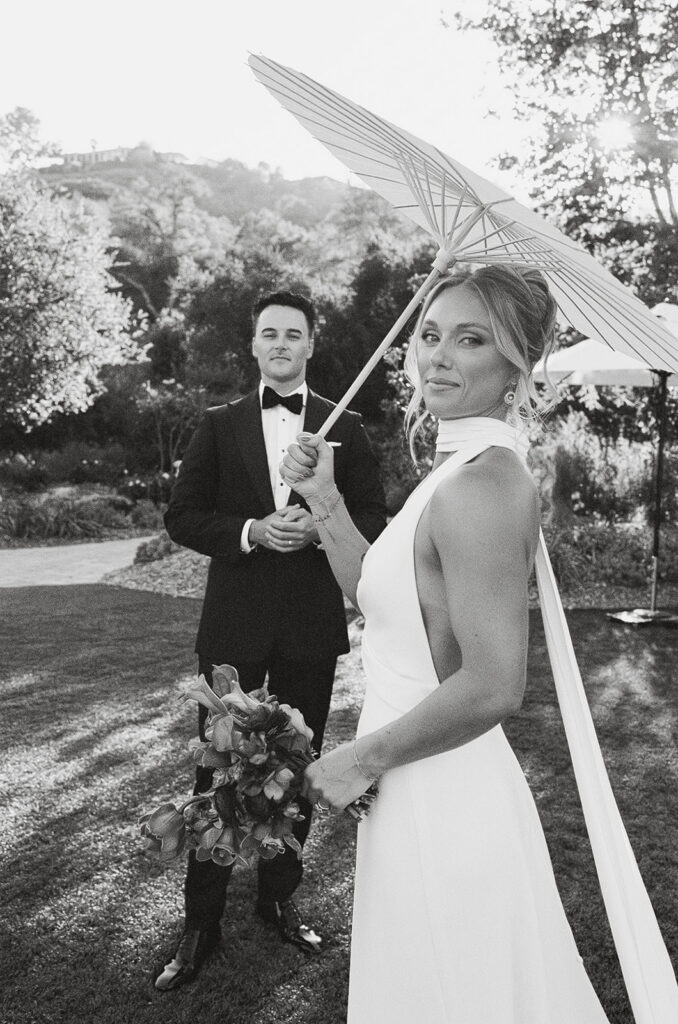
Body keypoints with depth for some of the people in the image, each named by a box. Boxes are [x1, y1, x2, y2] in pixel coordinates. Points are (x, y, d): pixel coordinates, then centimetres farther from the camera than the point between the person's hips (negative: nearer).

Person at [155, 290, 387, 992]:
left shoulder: (345, 427, 5)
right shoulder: (220, 425, 4)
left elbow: (374, 518, 4)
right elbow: (181, 517, 2)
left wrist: (320, 527, -15)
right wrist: (250, 532, -14)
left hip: (311, 625, 1)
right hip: (233, 624, -1)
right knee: (218, 770, 6)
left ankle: (279, 896, 35)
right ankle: (201, 923, 22)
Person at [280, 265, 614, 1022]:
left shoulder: (482, 484, -23)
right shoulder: (457, 467, 7)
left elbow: (492, 688, -27)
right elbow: (379, 594, 11)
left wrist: (361, 759, -15)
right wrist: (322, 499, 2)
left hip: (441, 798, -9)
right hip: (434, 789, 9)